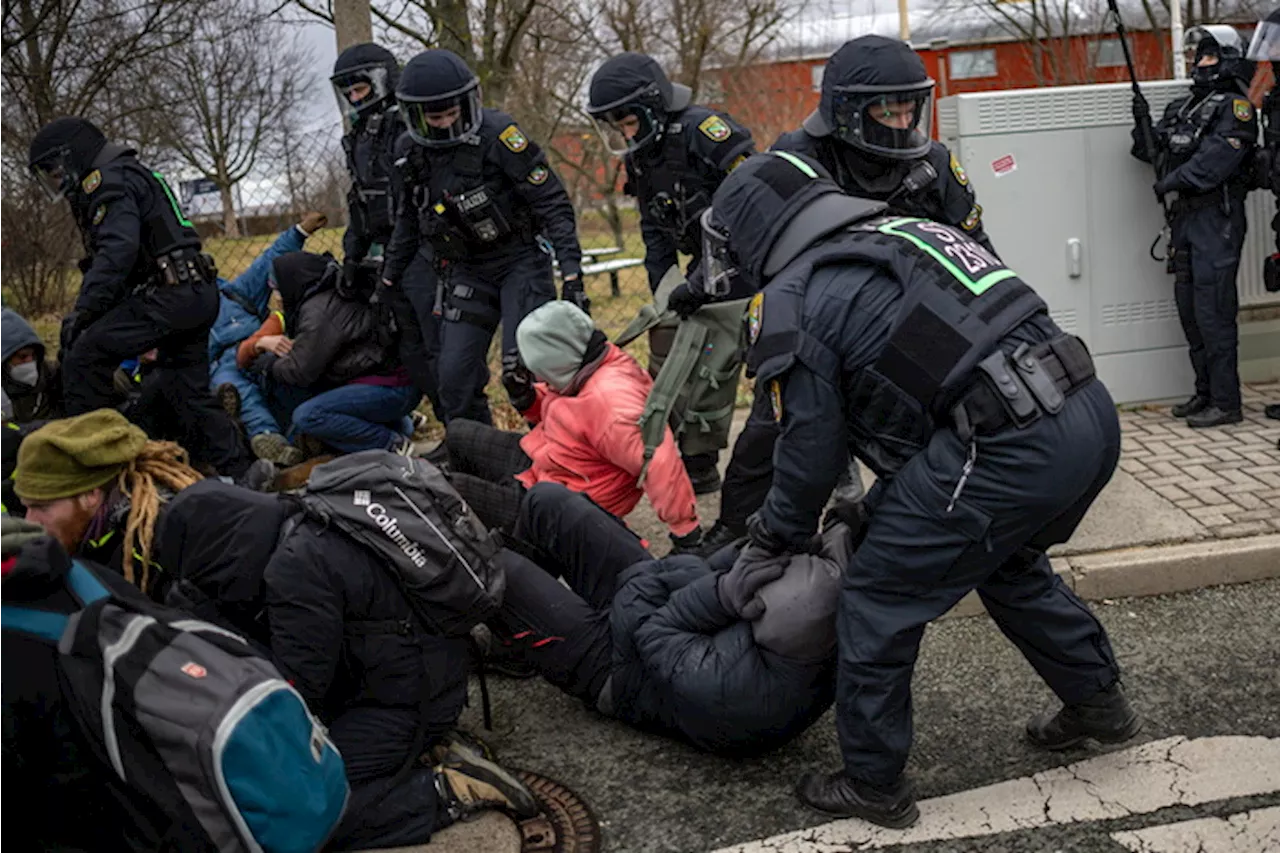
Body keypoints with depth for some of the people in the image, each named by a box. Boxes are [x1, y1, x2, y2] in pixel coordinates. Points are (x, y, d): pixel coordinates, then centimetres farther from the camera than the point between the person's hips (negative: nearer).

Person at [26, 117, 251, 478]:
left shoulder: (107, 181, -4)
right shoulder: (133, 175, 28)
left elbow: (117, 251, -20)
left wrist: (82, 312, -21)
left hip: (171, 294, -10)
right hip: (200, 295, 10)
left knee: (84, 355, -12)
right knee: (188, 398, 13)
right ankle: (242, 475, 14)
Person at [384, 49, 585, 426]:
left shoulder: (498, 133, -17)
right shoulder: (413, 152, 2)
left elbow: (552, 202, -17)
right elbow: (408, 220, 18)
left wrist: (571, 274, -22)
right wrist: (388, 280, 20)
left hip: (521, 260, -5)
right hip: (468, 271, 6)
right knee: (456, 377, 1)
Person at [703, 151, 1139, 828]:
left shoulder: (794, 299, -1)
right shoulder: (907, 230, 24)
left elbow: (809, 449, 1)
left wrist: (767, 546, 19)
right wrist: (881, 503, 34)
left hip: (1009, 453, -9)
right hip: (1091, 414, 9)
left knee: (876, 602, 8)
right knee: (1008, 562, 34)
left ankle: (873, 786, 22)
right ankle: (1097, 700, 49)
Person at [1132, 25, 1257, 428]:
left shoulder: (1235, 107, -7)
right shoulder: (1181, 107, 17)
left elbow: (1215, 160, -19)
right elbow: (1158, 156, 16)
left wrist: (1173, 181, -13)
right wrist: (1144, 123, 2)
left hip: (1218, 218, -9)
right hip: (1185, 216, 9)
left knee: (1213, 311, -10)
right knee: (1189, 307, 12)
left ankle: (1226, 403, -5)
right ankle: (1205, 393, 23)